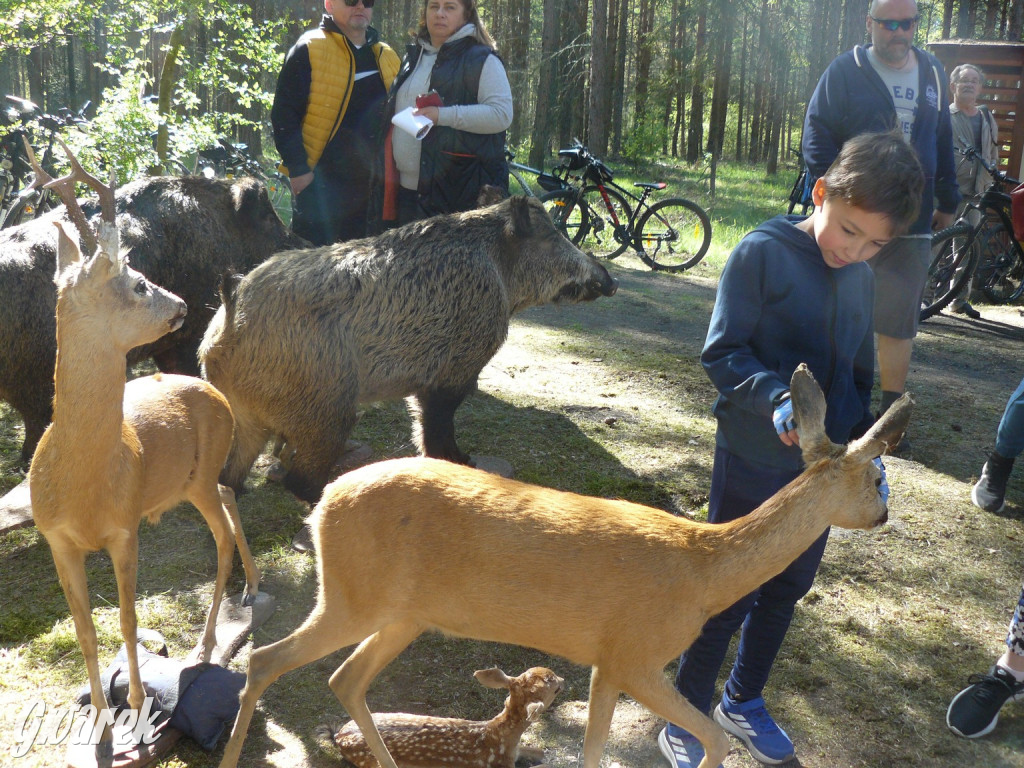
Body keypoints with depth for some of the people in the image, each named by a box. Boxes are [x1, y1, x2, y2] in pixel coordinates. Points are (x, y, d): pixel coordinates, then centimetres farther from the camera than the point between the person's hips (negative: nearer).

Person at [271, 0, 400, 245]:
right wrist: (297, 168, -13)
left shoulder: (388, 57, 13)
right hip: (318, 184, -5)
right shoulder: (309, 50, -4)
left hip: (372, 186, 6)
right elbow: (284, 115, -7)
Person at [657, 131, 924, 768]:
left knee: (787, 590, 19)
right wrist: (775, 398, -31)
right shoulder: (762, 254, -15)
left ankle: (744, 701, 40)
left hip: (823, 467, 6)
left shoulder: (862, 279, 4)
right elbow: (722, 353, -15)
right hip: (754, 464, -6)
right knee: (729, 595, 4)